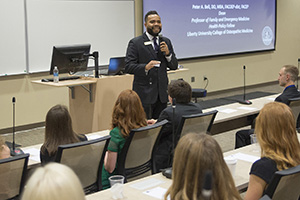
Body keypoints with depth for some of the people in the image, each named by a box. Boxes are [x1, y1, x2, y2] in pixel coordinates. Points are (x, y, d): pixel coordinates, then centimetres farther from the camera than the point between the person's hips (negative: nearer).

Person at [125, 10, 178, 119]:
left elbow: (174, 66, 13)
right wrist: (145, 67, -27)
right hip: (144, 94, -5)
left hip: (162, 94, 5)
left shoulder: (166, 42, 13)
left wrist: (168, 53, -6)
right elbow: (128, 67, -10)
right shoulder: (135, 43, -3)